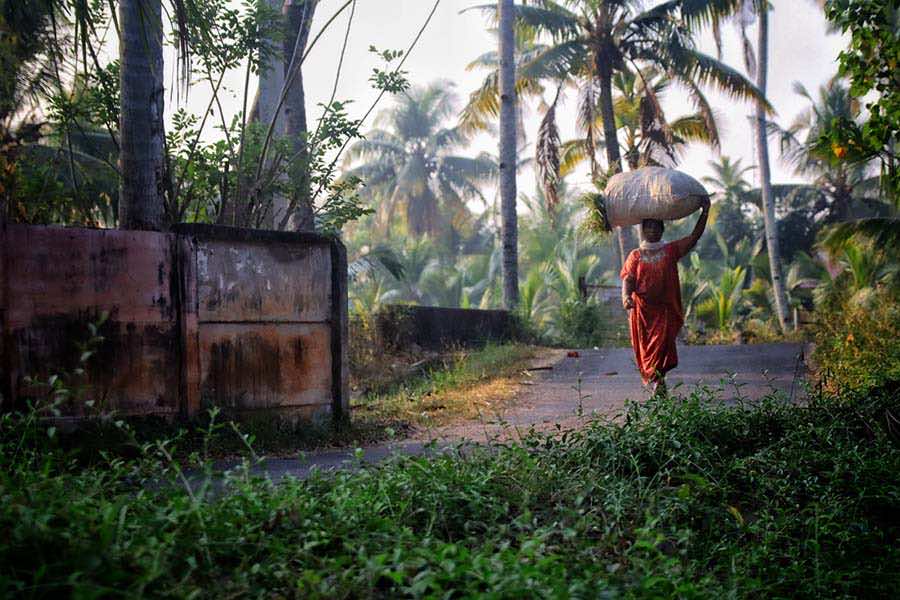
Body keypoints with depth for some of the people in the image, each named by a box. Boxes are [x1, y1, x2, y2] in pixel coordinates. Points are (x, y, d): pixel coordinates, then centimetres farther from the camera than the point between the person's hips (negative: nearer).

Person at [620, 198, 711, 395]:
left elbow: (694, 236, 4)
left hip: (665, 307, 0)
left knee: (663, 342, -13)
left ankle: (656, 379, -11)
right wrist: (626, 296, -21)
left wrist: (705, 212, -4)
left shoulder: (671, 251, 11)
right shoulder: (635, 256, 10)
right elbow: (628, 279, -1)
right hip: (641, 308, 0)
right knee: (643, 346, 1)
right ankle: (652, 379, 14)